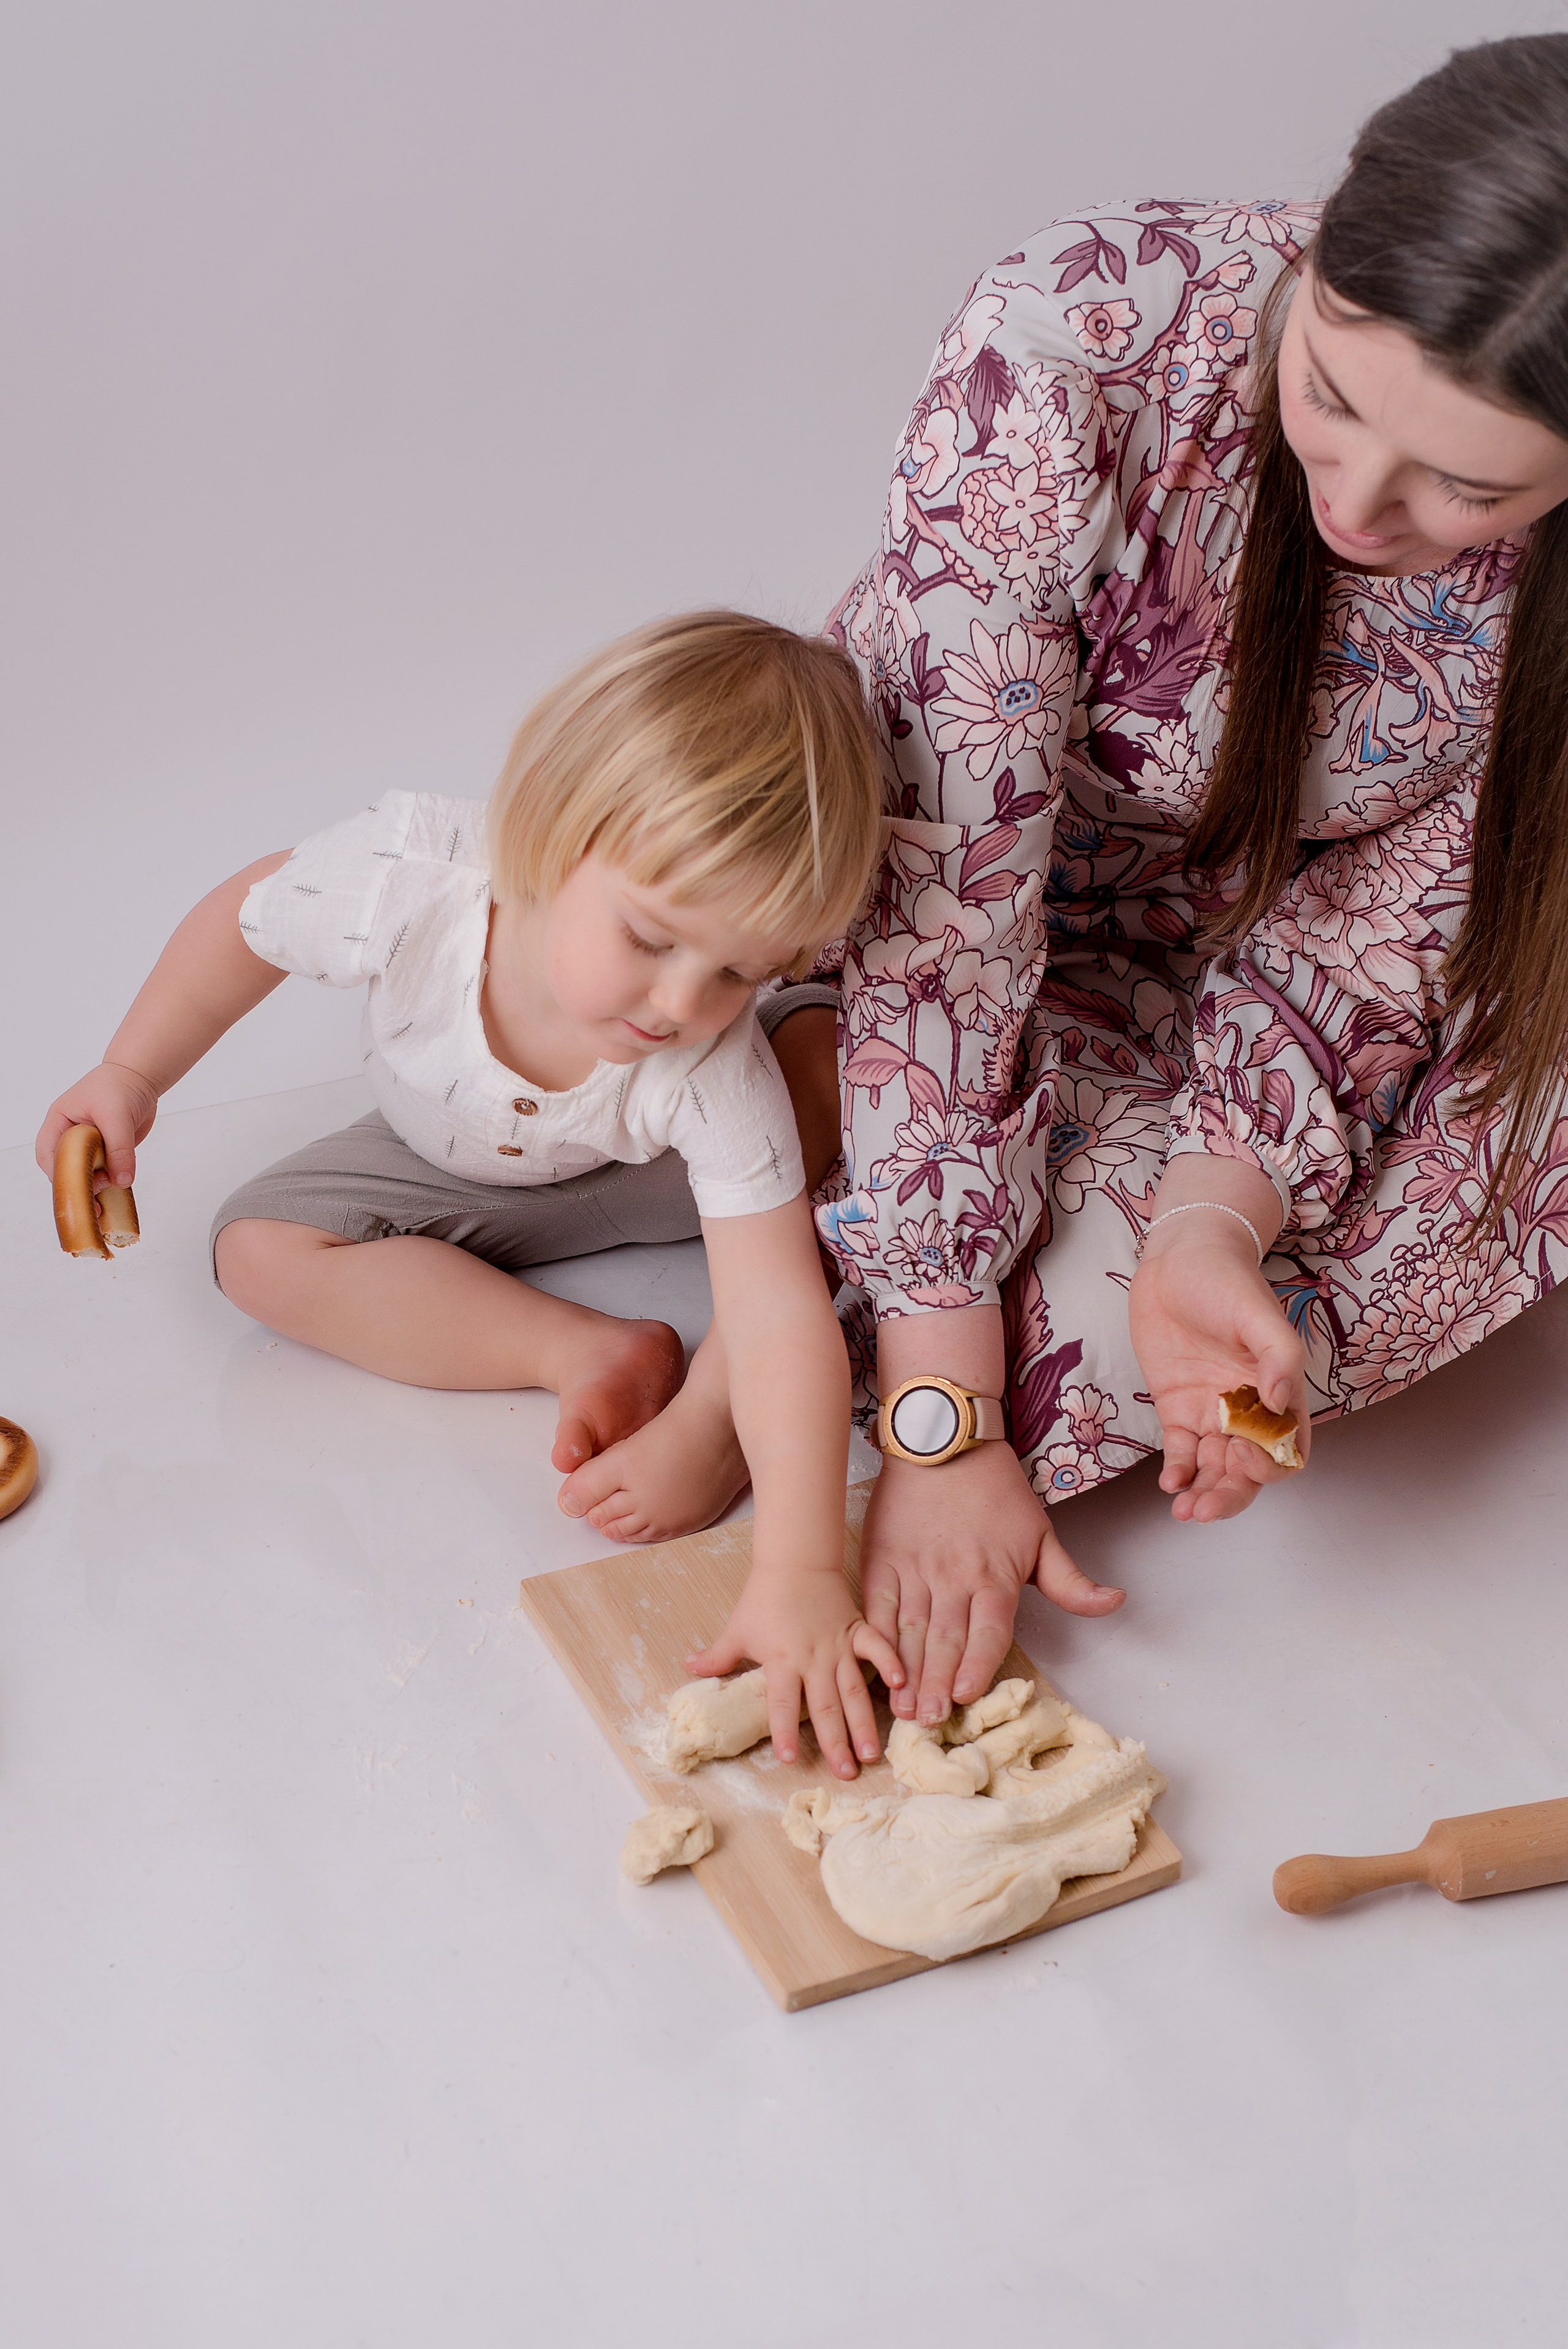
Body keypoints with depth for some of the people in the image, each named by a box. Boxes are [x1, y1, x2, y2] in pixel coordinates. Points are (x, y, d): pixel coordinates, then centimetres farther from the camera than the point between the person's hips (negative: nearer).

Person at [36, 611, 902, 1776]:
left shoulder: (716, 1073, -41)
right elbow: (250, 917, -16)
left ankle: (708, 1414, -26)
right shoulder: (406, 881, -40)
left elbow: (782, 1316, -43)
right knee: (264, 1248, -19)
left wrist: (801, 1574, -52)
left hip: (652, 1164, -2)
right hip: (459, 1165, 3)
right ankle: (599, 1354, -21)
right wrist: (129, 1078, -12)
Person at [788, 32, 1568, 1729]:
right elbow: (946, 871, -33)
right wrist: (938, 1415, -33)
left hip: (1270, 974, 4)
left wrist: (1217, 1210, -33)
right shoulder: (1078, 334, -33)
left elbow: (1388, 898, -14)